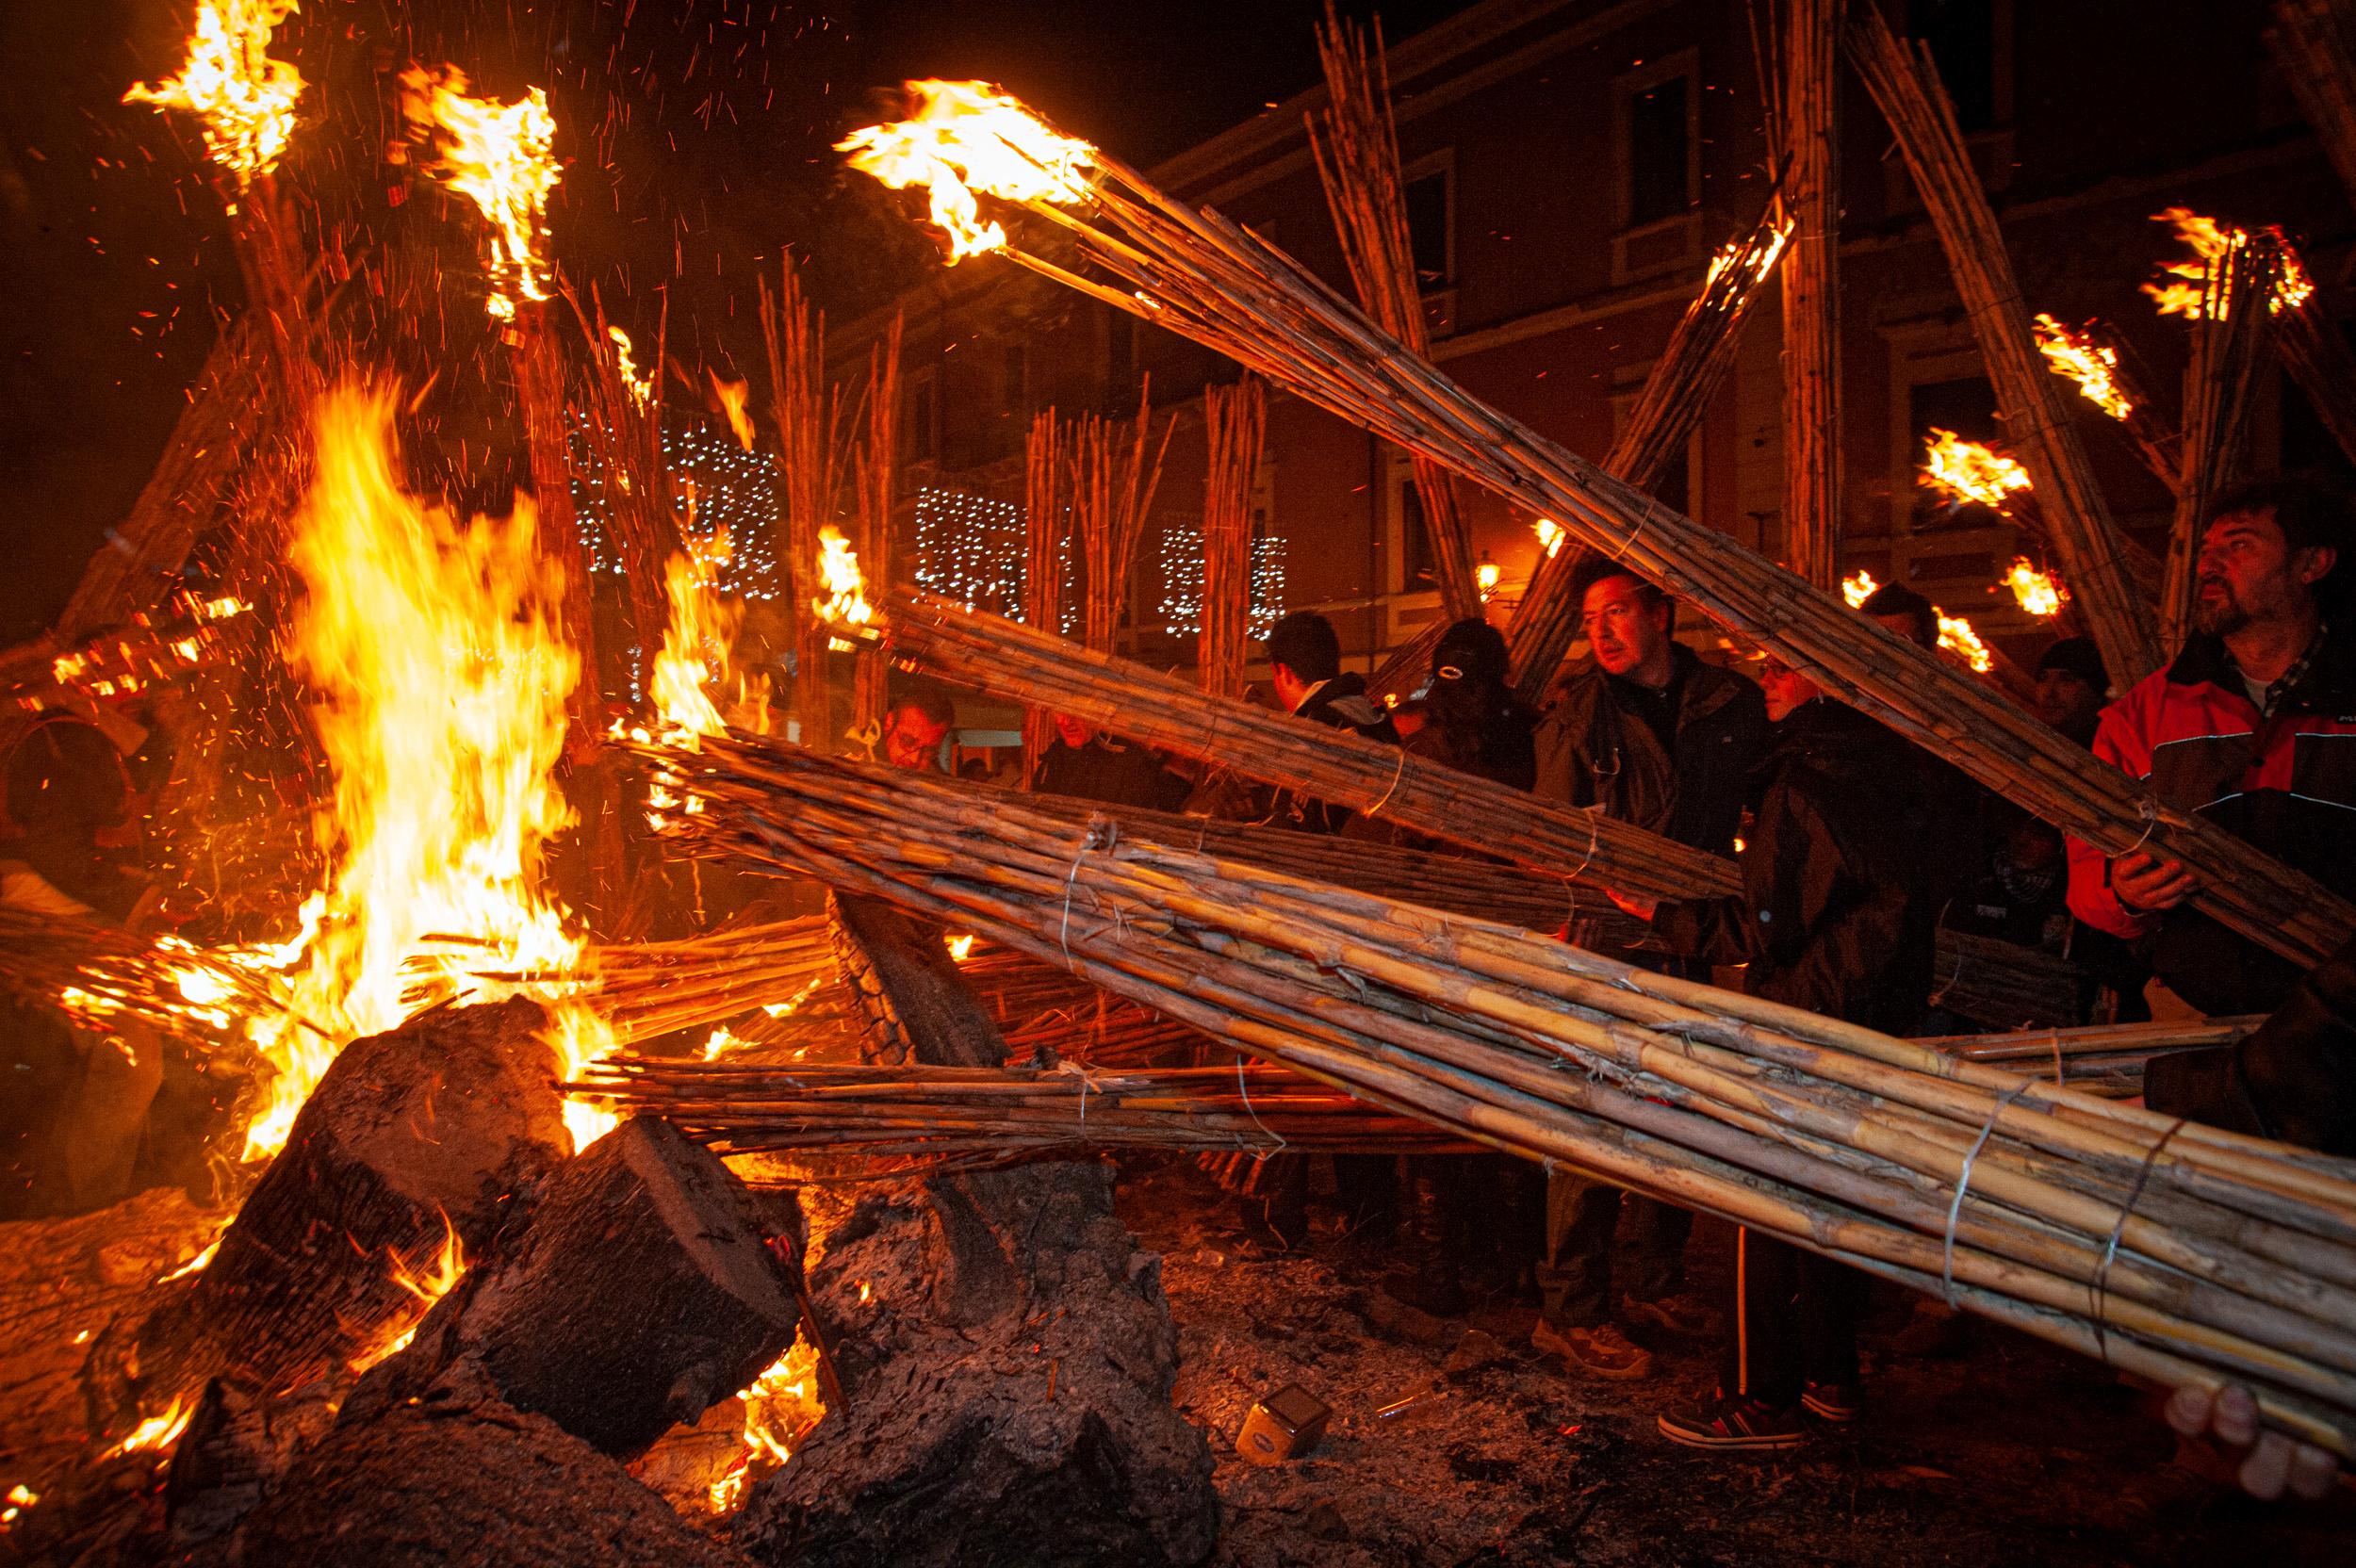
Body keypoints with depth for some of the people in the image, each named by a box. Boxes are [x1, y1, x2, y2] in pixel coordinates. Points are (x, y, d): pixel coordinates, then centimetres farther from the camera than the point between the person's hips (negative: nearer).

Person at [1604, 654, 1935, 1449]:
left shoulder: (1803, 780, -18)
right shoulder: (1885, 766, 9)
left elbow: (1764, 930, -20)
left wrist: (1661, 913, -12)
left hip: (1802, 1024, -9)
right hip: (1877, 1019, 9)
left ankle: (1763, 1399, 8)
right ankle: (1830, 1377, 28)